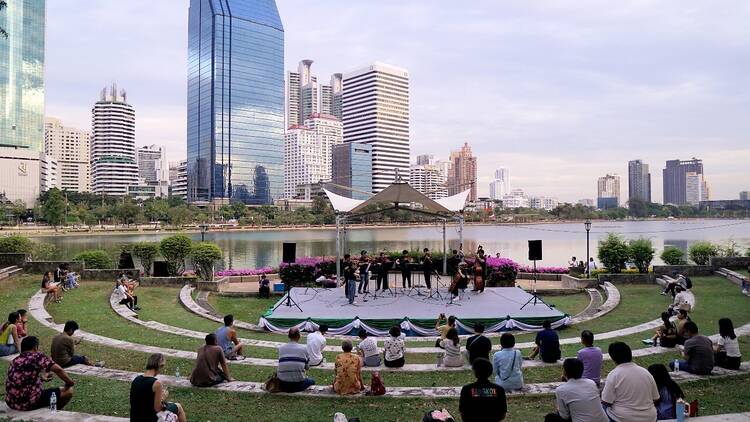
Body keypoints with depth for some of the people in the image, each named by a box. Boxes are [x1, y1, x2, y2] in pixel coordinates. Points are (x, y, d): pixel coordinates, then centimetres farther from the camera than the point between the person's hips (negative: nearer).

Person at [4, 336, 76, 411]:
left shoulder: (15, 361, 14)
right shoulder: (37, 356, -8)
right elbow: (58, 370, -17)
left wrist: (41, 378, 47)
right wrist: (70, 383, 0)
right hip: (30, 403, -8)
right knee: (68, 391, 2)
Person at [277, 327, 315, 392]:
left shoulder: (281, 348, 1)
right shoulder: (303, 348, -4)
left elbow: (282, 365, 6)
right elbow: (307, 367, 6)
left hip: (283, 385, 3)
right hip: (298, 385, -3)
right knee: (312, 381, 28)